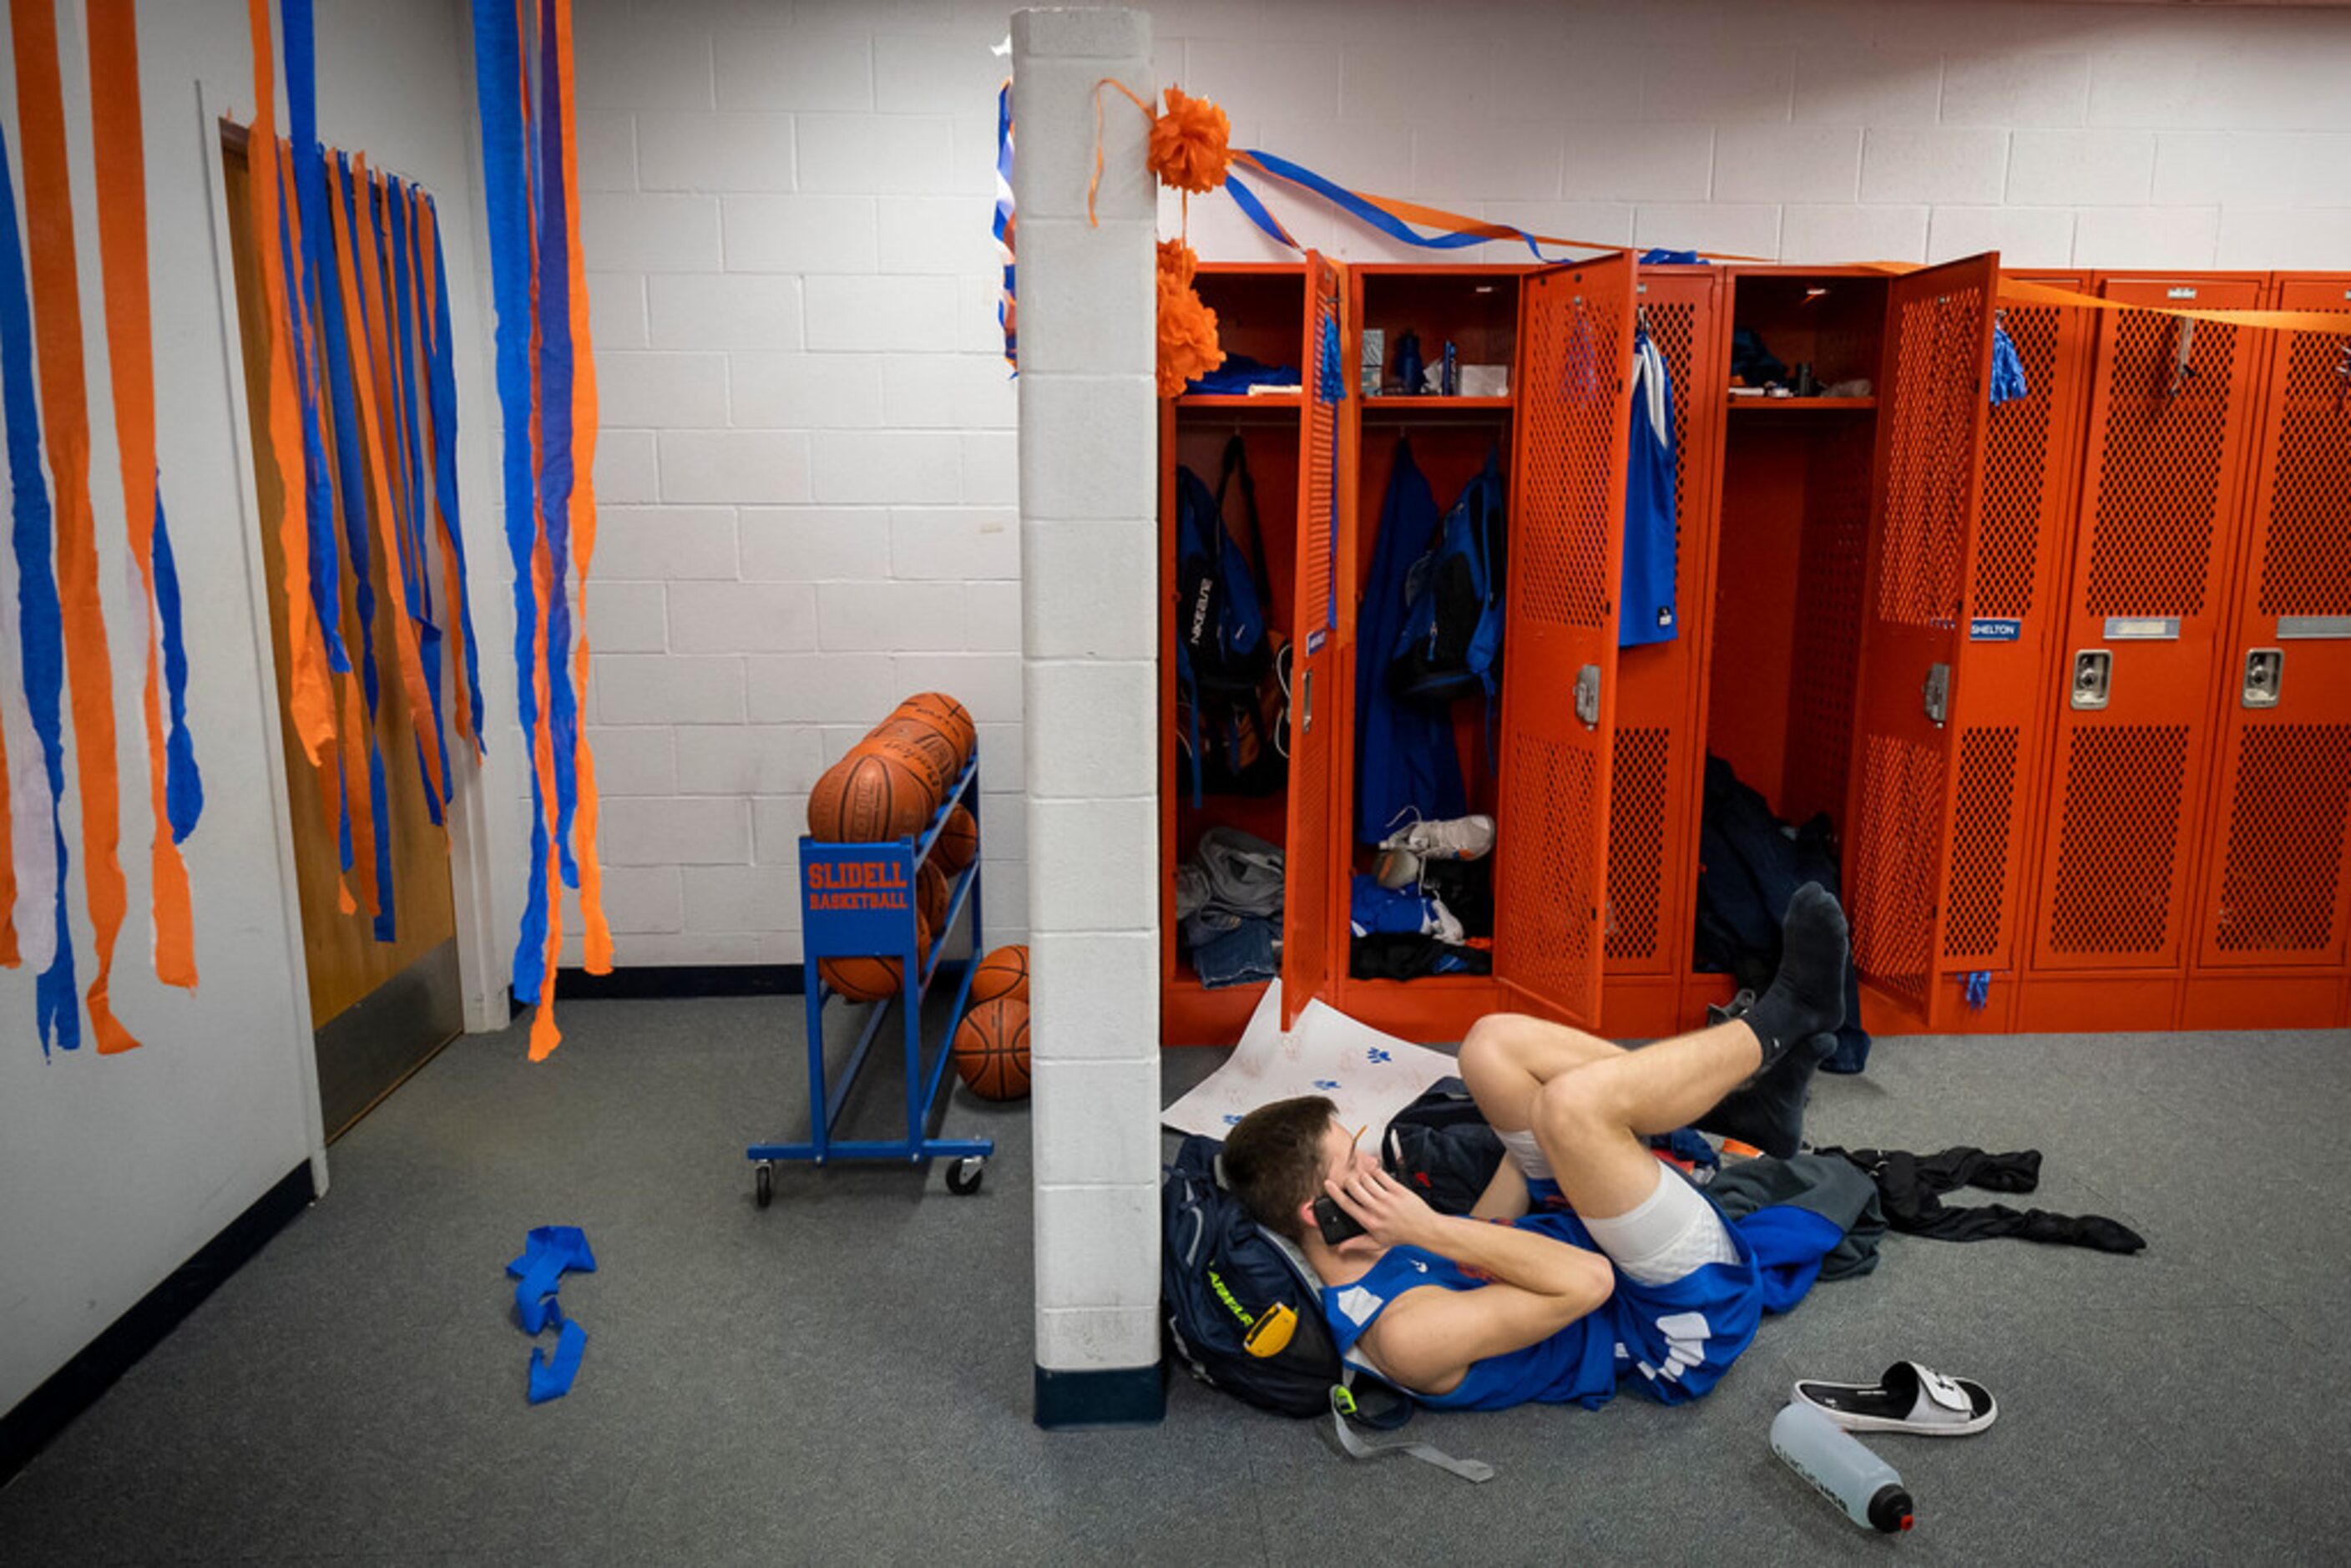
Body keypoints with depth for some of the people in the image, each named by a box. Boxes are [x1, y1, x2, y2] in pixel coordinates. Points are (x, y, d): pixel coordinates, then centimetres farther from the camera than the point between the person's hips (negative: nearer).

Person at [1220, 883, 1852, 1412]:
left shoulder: (1359, 1263, -2)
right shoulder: (1404, 1333, -30)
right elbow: (1585, 1283, -33)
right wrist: (1431, 1230, -33)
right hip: (1688, 1323, -9)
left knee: (1493, 1044, -6)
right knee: (1572, 1100, -35)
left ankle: (1758, 1089, 1)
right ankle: (1781, 1022, -6)